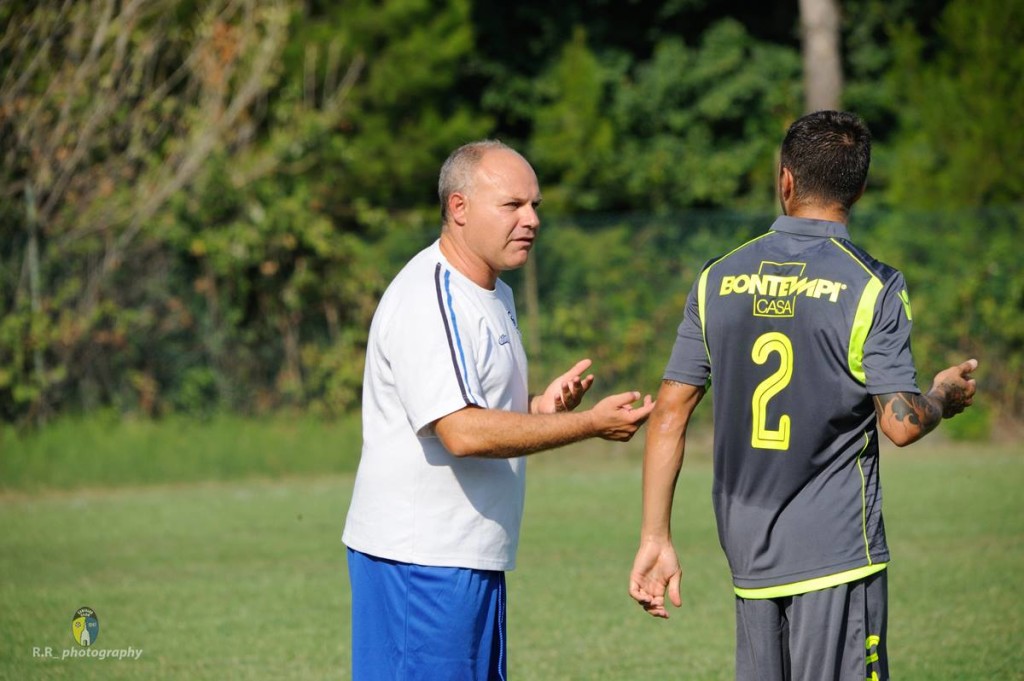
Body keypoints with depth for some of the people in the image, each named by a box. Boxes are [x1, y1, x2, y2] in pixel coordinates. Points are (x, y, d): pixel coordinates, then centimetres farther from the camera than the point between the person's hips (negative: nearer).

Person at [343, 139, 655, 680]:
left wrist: (540, 408, 3)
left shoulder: (494, 295, 17)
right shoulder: (428, 299, -16)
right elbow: (462, 432, -25)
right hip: (420, 559, -10)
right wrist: (591, 423, -20)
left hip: (472, 555, 10)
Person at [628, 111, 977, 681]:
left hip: (748, 551, 4)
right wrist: (945, 397, 12)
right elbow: (902, 424, -11)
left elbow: (670, 414, 4)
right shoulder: (872, 286, -7)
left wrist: (655, 538, 8)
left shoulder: (719, 280, 5)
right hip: (838, 549, -4)